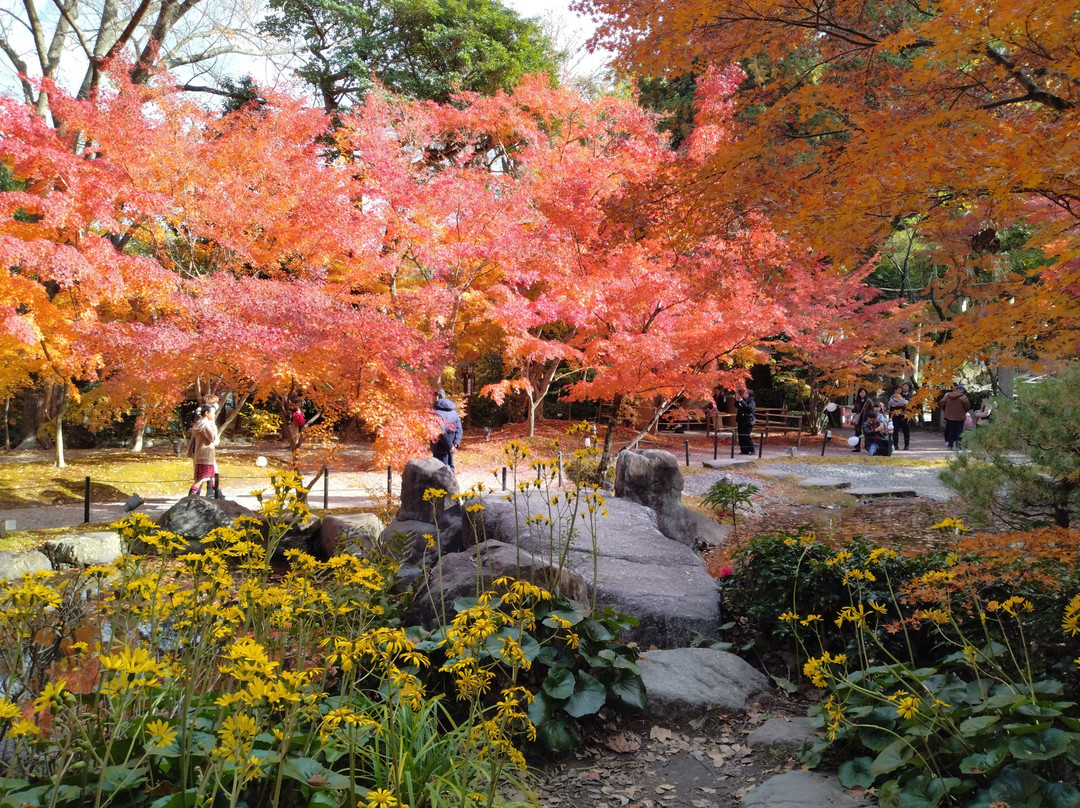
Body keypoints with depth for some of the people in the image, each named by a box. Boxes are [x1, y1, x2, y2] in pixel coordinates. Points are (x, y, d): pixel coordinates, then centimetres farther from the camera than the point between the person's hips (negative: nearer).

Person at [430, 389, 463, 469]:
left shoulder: (436, 413, -17)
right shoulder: (453, 411, 8)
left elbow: (442, 432, -24)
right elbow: (459, 429, 7)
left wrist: (450, 446, -17)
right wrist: (456, 443, -1)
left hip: (440, 450, -7)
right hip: (450, 450, 7)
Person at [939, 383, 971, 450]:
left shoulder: (948, 395, 2)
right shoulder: (963, 397, -11)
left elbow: (941, 403, 1)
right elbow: (967, 406, -15)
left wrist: (945, 411, 14)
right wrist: (966, 411, 6)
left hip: (949, 416, 4)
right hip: (959, 417, -3)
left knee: (951, 431, 10)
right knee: (959, 432, 5)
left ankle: (950, 445, 9)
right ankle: (958, 445, 0)